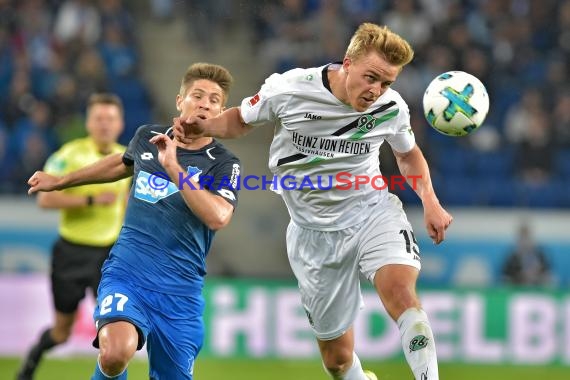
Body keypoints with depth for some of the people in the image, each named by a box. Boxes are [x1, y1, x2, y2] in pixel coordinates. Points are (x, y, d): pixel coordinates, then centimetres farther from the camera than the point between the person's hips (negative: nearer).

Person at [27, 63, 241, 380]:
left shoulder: (224, 163, -4)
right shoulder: (146, 137, 7)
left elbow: (218, 217, -24)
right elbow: (124, 164, 32)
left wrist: (173, 167, -24)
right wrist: (60, 182, 43)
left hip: (180, 290, 0)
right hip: (126, 273, 0)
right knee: (117, 351, -30)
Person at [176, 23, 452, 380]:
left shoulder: (392, 108, -10)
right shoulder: (288, 90, -16)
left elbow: (408, 154, 13)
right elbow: (241, 119, 4)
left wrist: (430, 202, -2)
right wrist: (204, 127, -15)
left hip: (372, 212, 0)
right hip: (315, 229, 0)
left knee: (399, 289, -34)